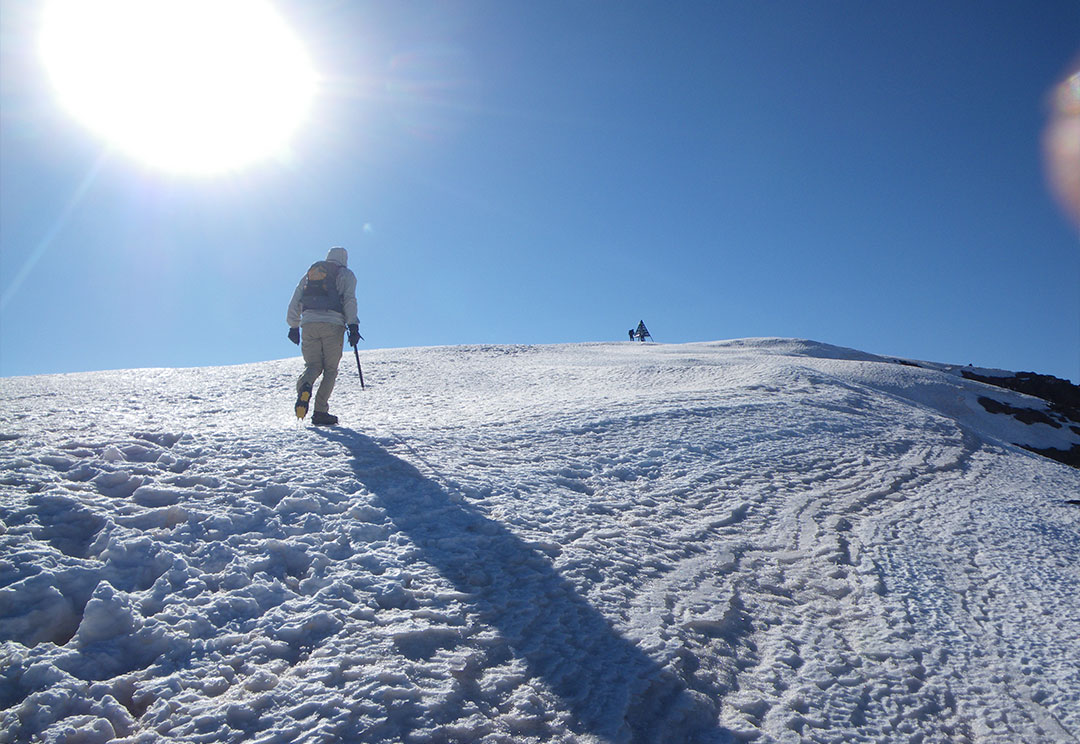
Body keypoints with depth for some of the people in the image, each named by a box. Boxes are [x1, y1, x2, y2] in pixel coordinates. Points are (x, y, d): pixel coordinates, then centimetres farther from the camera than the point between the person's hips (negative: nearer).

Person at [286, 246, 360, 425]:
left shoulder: (309, 273, 25)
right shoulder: (346, 274, 13)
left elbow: (295, 301, 19)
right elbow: (349, 300, -3)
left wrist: (294, 326, 23)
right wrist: (353, 326, -8)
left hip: (309, 323, 3)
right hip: (333, 324, -3)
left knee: (313, 365, 9)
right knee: (330, 369, 4)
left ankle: (304, 386, -26)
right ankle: (320, 412, -4)